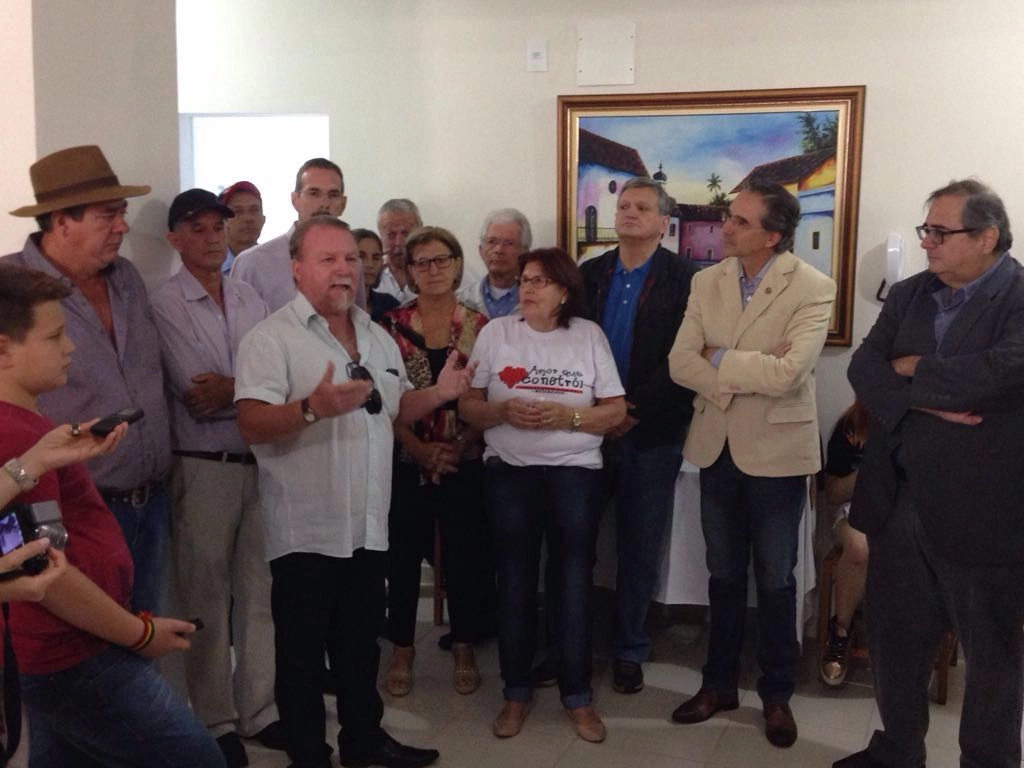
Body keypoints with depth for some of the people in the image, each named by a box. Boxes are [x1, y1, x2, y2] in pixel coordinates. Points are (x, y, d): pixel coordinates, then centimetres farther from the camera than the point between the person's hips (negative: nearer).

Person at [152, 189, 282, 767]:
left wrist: (228, 387, -14)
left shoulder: (251, 298, 9)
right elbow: (195, 396, -14)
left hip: (259, 460, 4)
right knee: (207, 594, 6)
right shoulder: (165, 305, -5)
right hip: (203, 466, -4)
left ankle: (259, 711, 22)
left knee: (258, 589, 9)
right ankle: (217, 721, 19)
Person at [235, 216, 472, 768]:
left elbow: (397, 408, 20)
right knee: (302, 651, 8)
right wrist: (314, 407, -38)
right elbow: (252, 426, -22)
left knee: (362, 644, 20)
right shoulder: (272, 338, -12)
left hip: (368, 526, 7)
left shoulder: (378, 337, 11)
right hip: (307, 531, -6)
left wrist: (438, 393, 1)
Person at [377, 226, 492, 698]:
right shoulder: (392, 325, 1)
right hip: (406, 461, 0)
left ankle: (464, 649, 25)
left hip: (465, 462, 1)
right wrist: (420, 448, -13)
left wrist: (458, 446, -12)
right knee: (403, 555, 6)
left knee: (465, 555, 7)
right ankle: (402, 649, 23)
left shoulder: (478, 326, 3)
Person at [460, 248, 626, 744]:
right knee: (515, 579, 8)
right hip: (509, 472, 1)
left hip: (575, 472, 0)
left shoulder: (589, 335, 1)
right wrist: (503, 411, -18)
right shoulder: (495, 333, 2)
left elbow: (616, 410, -1)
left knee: (574, 579, 3)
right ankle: (516, 693, 21)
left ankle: (578, 695, 16)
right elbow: (468, 407, 2)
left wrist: (565, 415, -16)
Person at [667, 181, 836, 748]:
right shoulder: (706, 282, 1)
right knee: (724, 575, 16)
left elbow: (787, 373, -25)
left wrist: (719, 358, -14)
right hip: (717, 447, 4)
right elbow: (680, 364, -6)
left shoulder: (813, 288, -13)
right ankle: (719, 683, 31)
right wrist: (749, 371, -18)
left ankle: (776, 695, 27)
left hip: (776, 450, -4)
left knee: (775, 581, 10)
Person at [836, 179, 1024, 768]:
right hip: (900, 502, 6)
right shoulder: (908, 295, 9)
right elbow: (864, 369, -1)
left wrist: (914, 371, -13)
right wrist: (924, 404, -20)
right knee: (895, 637, 18)